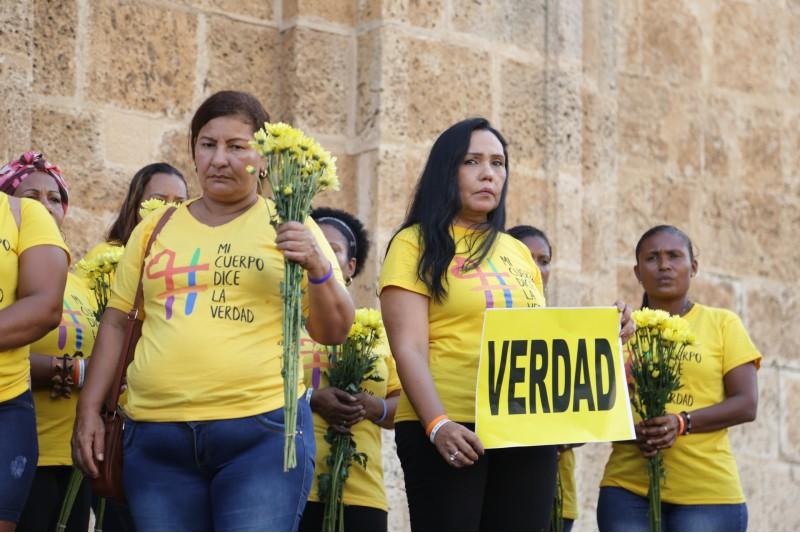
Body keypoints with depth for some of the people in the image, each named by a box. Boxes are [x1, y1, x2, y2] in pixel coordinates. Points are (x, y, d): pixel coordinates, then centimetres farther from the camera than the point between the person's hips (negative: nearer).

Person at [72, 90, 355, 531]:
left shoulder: (289, 227, 7)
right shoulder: (155, 228, 14)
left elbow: (333, 332, 4)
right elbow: (117, 322, 17)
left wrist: (318, 267, -14)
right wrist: (89, 410, 10)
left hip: (262, 432, -3)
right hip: (157, 436, 3)